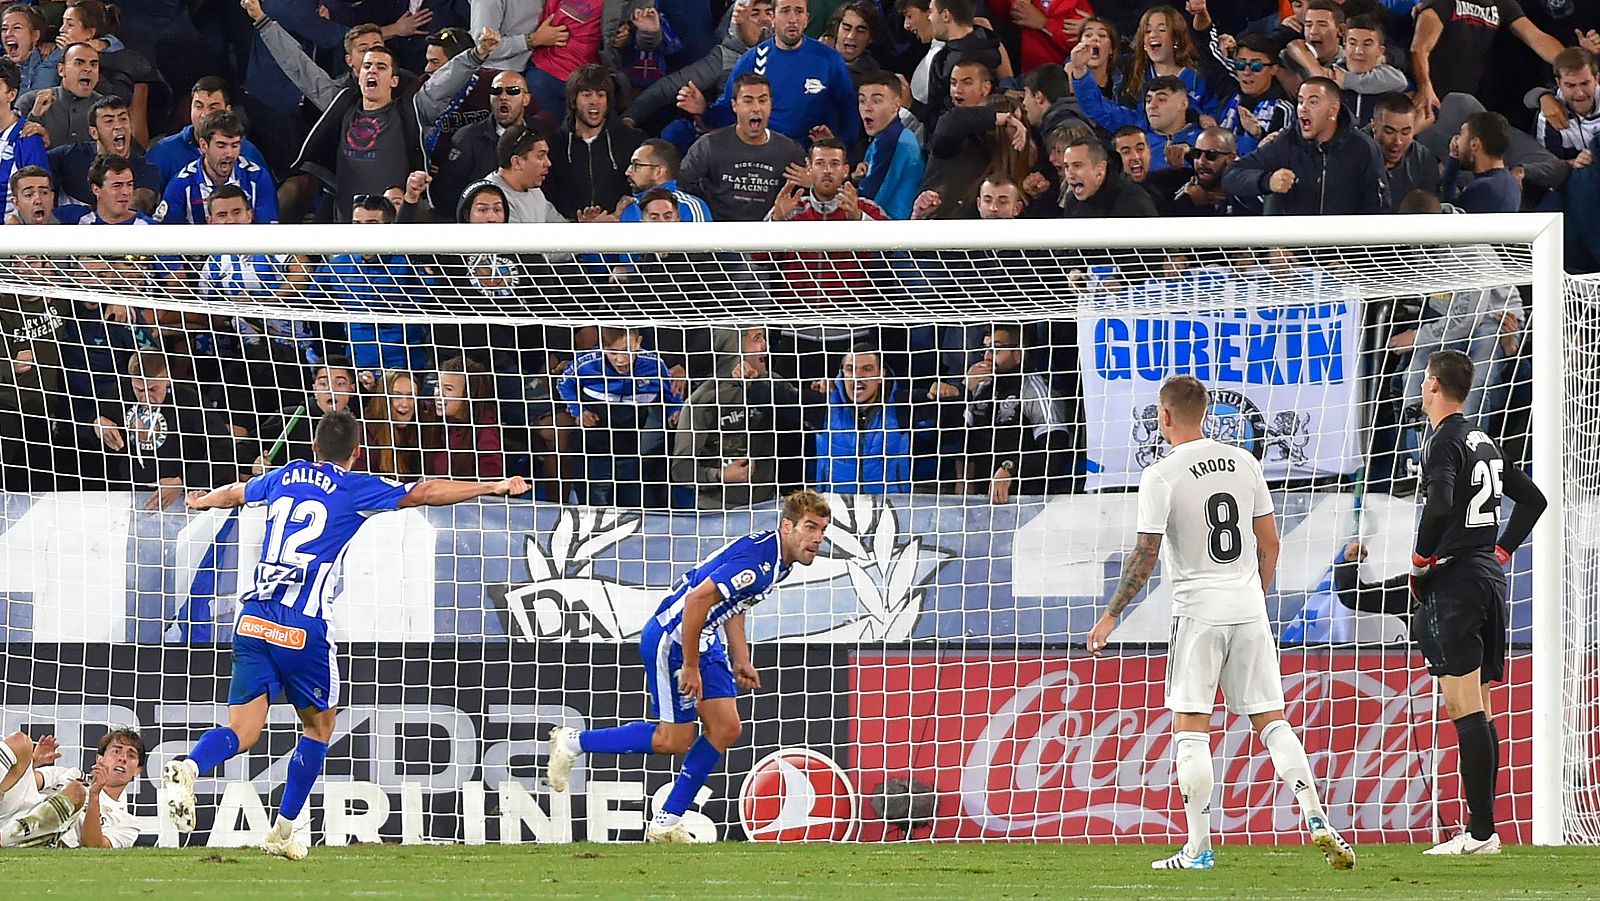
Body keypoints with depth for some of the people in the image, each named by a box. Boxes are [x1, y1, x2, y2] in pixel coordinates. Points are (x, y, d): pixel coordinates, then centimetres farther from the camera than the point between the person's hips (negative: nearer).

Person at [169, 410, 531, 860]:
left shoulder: (285, 477, 17)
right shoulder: (355, 489, 3)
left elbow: (233, 494, 37)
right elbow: (425, 493, 0)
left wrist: (202, 501, 59)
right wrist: (495, 487, 8)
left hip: (253, 619, 4)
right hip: (304, 629, -4)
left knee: (242, 730, 1)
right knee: (319, 726, 18)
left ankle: (188, 767, -31)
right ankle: (282, 832, 19)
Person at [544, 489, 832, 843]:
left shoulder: (779, 560, 5)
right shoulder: (756, 559, -27)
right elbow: (697, 600, -30)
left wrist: (740, 659, 17)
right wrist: (690, 667, -23)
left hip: (704, 639, 10)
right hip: (671, 639, -10)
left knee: (726, 728, 2)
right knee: (675, 740, -4)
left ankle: (667, 822, 10)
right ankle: (573, 742, 11)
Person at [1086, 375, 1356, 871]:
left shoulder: (1162, 476, -9)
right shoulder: (1244, 462, 6)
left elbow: (1145, 557, -10)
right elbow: (1269, 543, 11)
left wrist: (1111, 616, -1)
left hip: (1199, 612, -5)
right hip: (1250, 608, 5)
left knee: (1190, 729, 1)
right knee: (1272, 721, 9)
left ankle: (1199, 846, 0)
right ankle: (1316, 819, -3)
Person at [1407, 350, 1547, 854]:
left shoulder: (1444, 442, -10)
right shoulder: (1484, 443, 16)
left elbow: (1439, 506, -26)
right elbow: (1533, 499, 26)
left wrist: (1421, 561, -12)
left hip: (1455, 580, -9)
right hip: (1489, 577, 9)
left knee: (1465, 709, -11)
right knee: (1477, 710, 11)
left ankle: (1480, 832, -15)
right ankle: (1482, 829, 10)